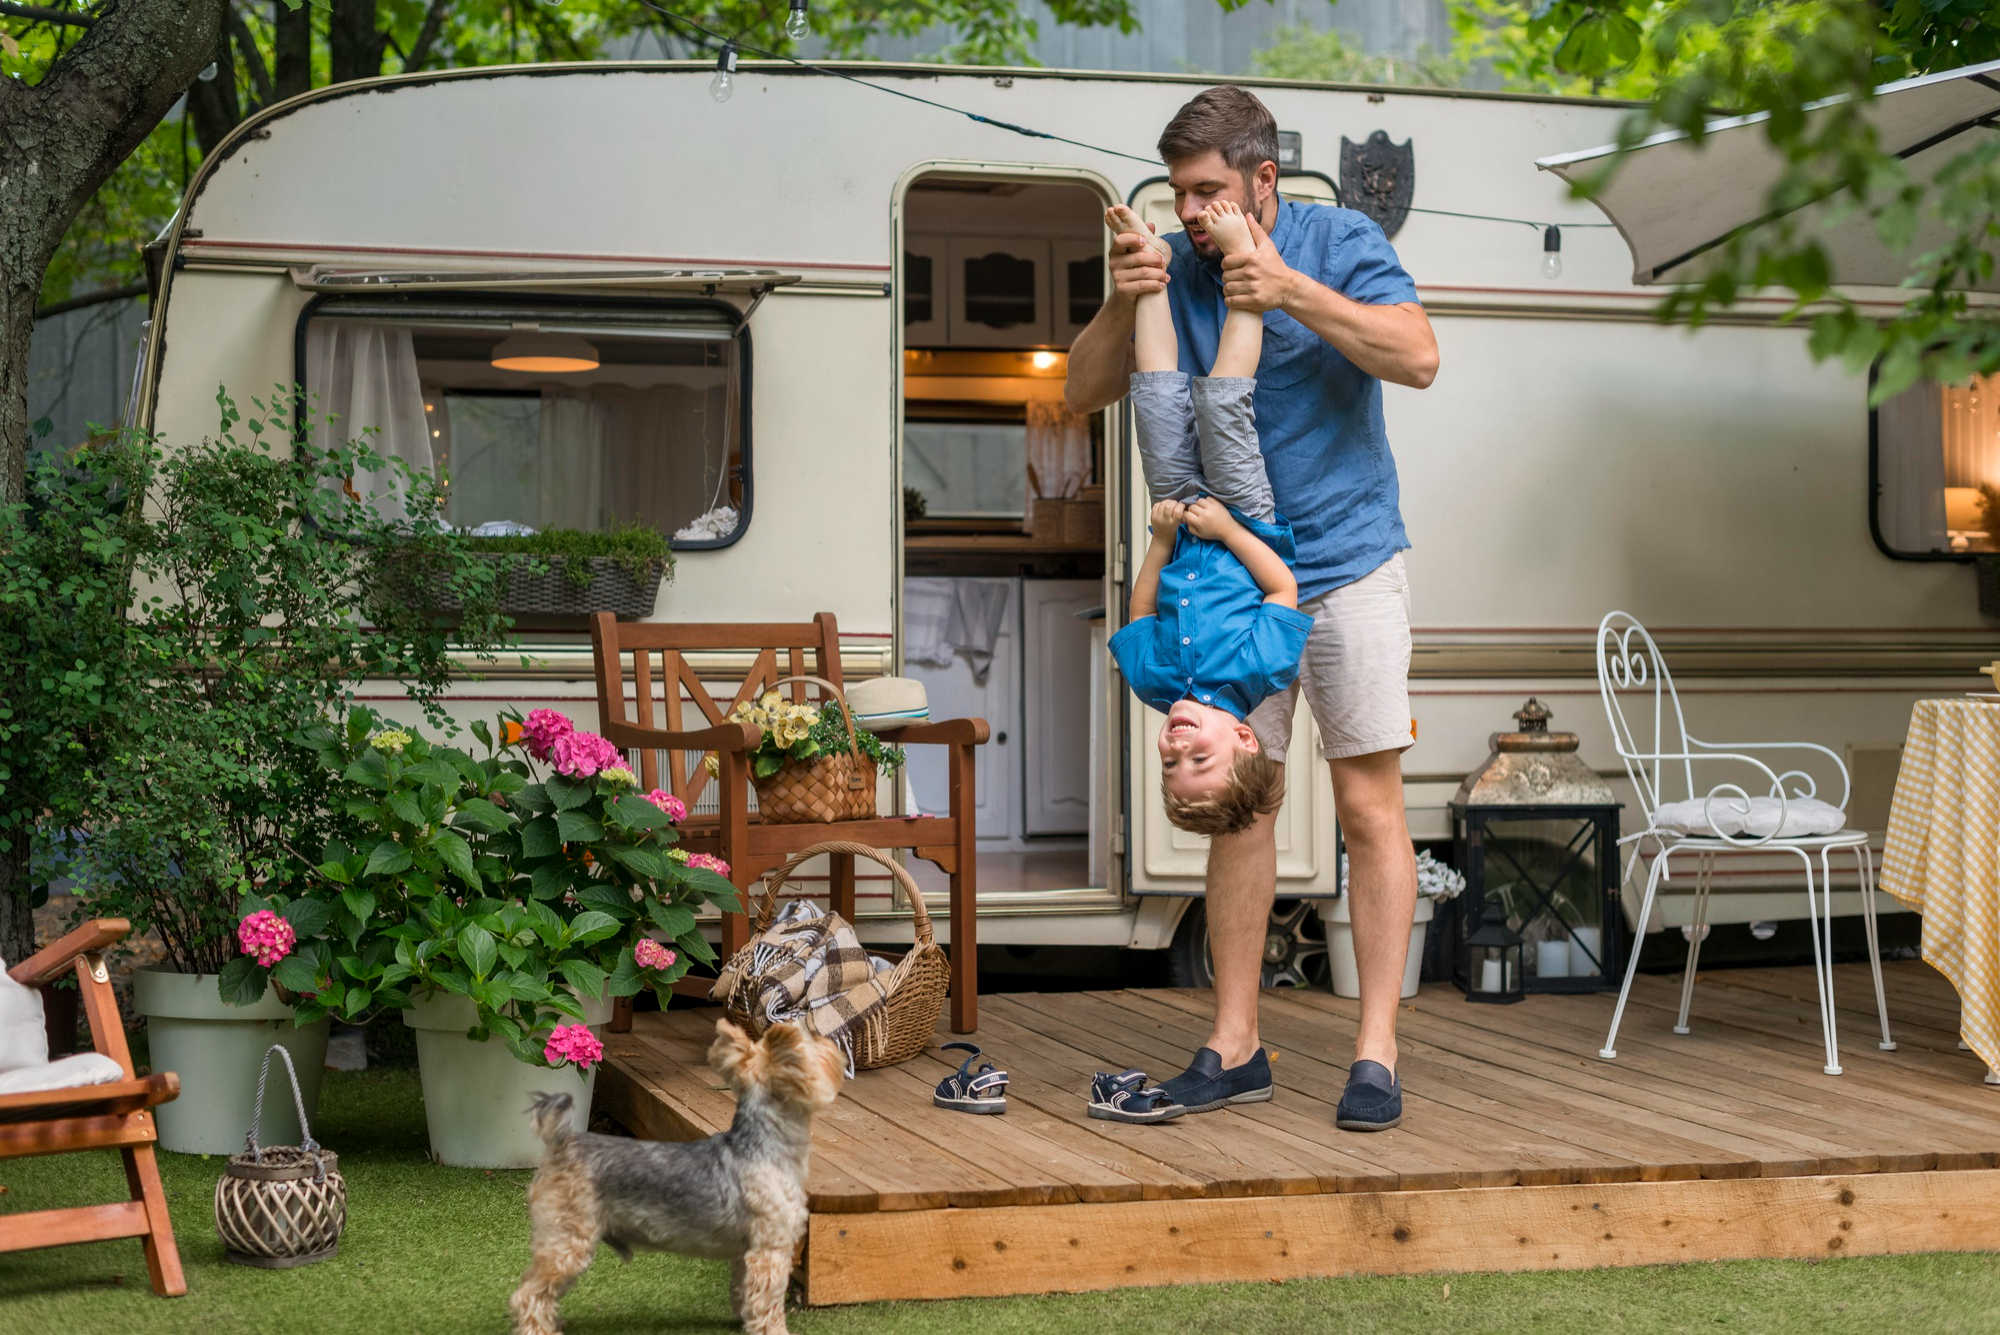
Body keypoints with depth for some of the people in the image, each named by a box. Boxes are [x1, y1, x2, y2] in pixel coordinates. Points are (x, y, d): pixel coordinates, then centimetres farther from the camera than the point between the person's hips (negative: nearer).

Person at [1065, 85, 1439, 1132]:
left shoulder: (1342, 244, -6)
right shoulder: (1175, 272, 2)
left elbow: (1417, 356, -20)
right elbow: (1084, 395, -1)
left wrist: (1293, 292, -28)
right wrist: (1119, 307, -20)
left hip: (1347, 568, -3)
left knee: (1369, 807, -4)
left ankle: (1375, 1050, -1)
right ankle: (1233, 1045, 12)